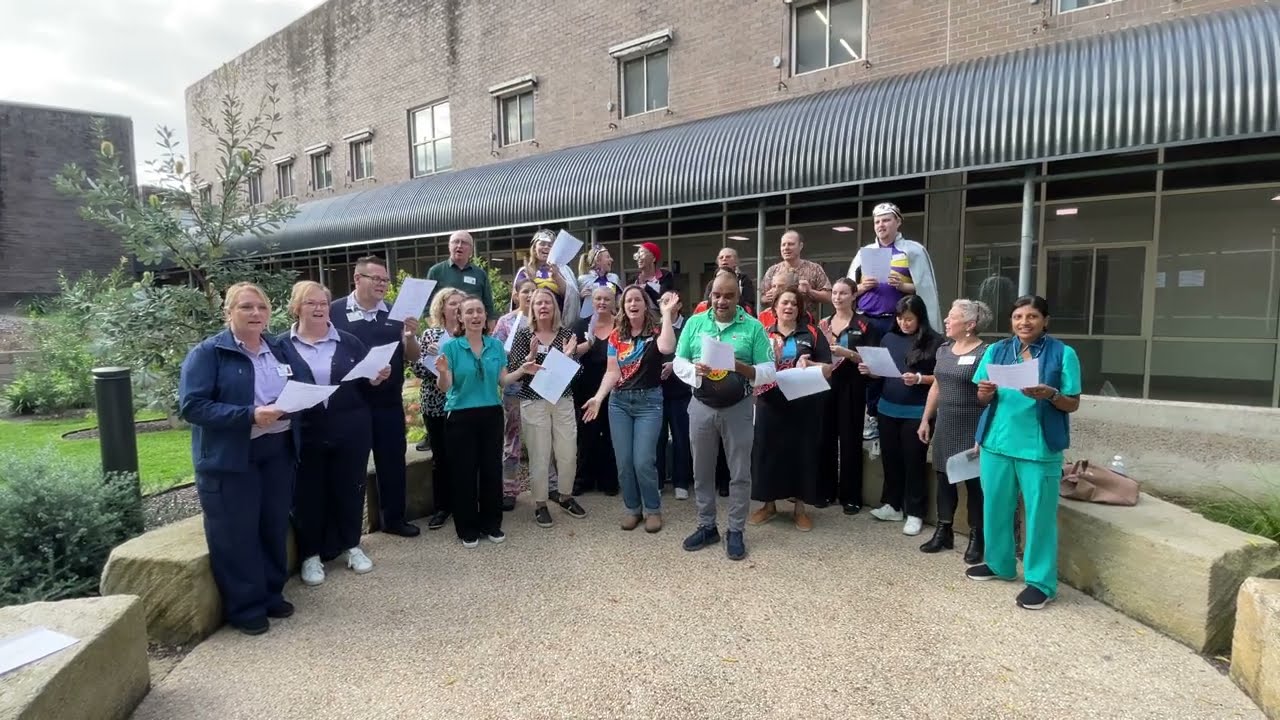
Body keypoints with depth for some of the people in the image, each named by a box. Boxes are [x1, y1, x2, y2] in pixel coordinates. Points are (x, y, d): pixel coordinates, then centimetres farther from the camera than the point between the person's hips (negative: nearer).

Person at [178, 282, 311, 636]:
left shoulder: (282, 349, 8)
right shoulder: (207, 353, -8)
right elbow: (192, 406, -17)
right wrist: (249, 416, -26)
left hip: (278, 452, 5)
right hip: (229, 459, -5)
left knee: (275, 528, 14)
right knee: (236, 536, 4)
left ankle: (271, 595, 30)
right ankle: (245, 608, 18)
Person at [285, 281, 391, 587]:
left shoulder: (349, 342, 5)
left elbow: (366, 383, 7)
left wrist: (376, 379, -14)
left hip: (351, 432, 2)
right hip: (304, 434, -1)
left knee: (349, 488, 12)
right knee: (308, 494, 9)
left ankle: (351, 545, 30)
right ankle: (311, 554, 25)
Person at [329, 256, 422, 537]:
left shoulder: (395, 313, 6)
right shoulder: (335, 312, -4)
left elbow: (413, 357, 6)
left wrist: (410, 336, -14)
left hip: (389, 402, 3)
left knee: (393, 460, 12)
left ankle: (394, 518, 27)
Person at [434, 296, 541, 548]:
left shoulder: (496, 345, 5)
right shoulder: (450, 346, -6)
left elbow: (502, 380, 8)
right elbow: (444, 387, -10)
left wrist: (522, 371, -7)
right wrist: (442, 372, -30)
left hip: (491, 414, 3)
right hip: (460, 417, -3)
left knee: (492, 469, 8)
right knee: (464, 472, 3)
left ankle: (491, 524, 23)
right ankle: (467, 529, 17)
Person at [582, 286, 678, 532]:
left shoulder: (655, 331, -4)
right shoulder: (616, 335, 7)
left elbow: (667, 348, -28)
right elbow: (612, 372, 4)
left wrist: (667, 313, -24)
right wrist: (598, 397, -9)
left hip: (649, 401, -3)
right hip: (619, 401, 4)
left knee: (643, 461, -6)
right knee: (623, 461, 5)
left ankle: (653, 509, 15)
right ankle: (632, 508, 24)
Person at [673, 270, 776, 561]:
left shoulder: (753, 327, -4)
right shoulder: (695, 322, 3)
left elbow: (768, 371, -6)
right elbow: (678, 362, 3)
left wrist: (742, 368, -24)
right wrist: (694, 369, -18)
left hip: (738, 408, -2)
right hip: (701, 407, 2)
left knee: (740, 473, 6)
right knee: (702, 471, 12)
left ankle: (736, 532, 21)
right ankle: (706, 527, 28)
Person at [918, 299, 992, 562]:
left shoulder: (984, 353, -12)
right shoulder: (944, 350, 10)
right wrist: (926, 419, 14)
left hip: (972, 429, -6)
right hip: (944, 425, 7)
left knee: (974, 482, 3)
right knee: (943, 477, 12)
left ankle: (976, 539, 16)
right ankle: (943, 532, 24)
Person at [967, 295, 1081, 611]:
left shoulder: (1063, 353, -3)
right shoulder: (996, 351, 7)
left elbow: (1073, 404, -2)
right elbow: (983, 400, 9)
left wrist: (1050, 395, -22)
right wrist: (986, 392, -13)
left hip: (1039, 446, -4)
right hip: (997, 443, 4)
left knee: (1040, 513, 3)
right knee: (995, 507, 14)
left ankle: (1041, 581, 15)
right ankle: (999, 563, 32)